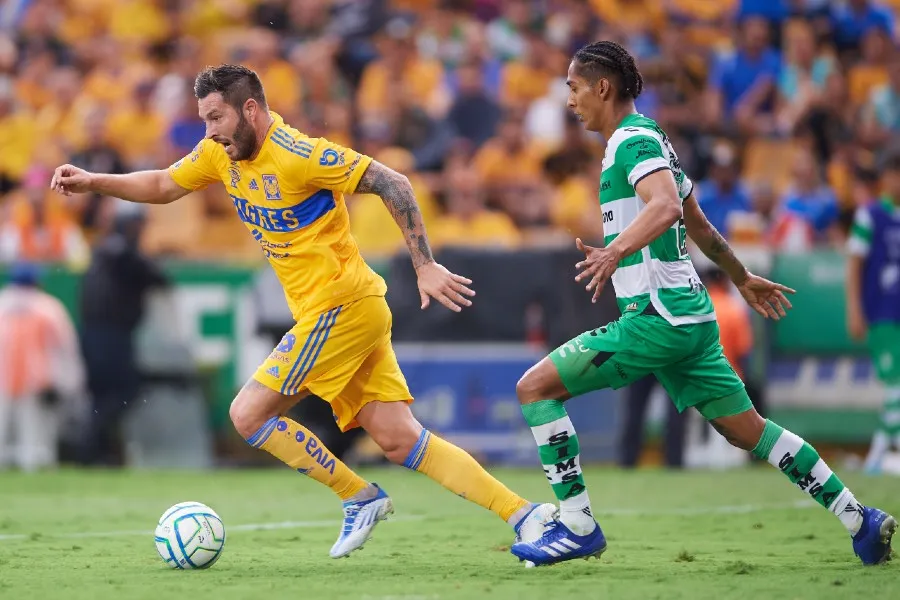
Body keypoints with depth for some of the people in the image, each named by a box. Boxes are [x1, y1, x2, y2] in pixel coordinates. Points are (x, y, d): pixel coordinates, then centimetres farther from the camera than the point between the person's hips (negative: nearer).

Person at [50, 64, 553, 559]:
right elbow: (162, 186, 22)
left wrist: (425, 266, -17)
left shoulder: (296, 154, -17)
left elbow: (392, 184, -16)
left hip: (340, 308, -8)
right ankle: (524, 513, -1)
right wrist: (94, 182, 9)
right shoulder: (221, 153, 8)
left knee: (249, 414, -7)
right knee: (400, 441, 2)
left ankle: (361, 498, 3)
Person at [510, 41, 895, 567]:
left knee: (536, 386, -9)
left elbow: (667, 206, -30)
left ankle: (578, 525, -10)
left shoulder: (634, 139, -10)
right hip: (691, 314, 10)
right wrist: (743, 278, 42)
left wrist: (614, 252, -45)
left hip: (658, 316, -10)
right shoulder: (651, 140, 19)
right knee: (748, 430, 13)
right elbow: (700, 227, 30)